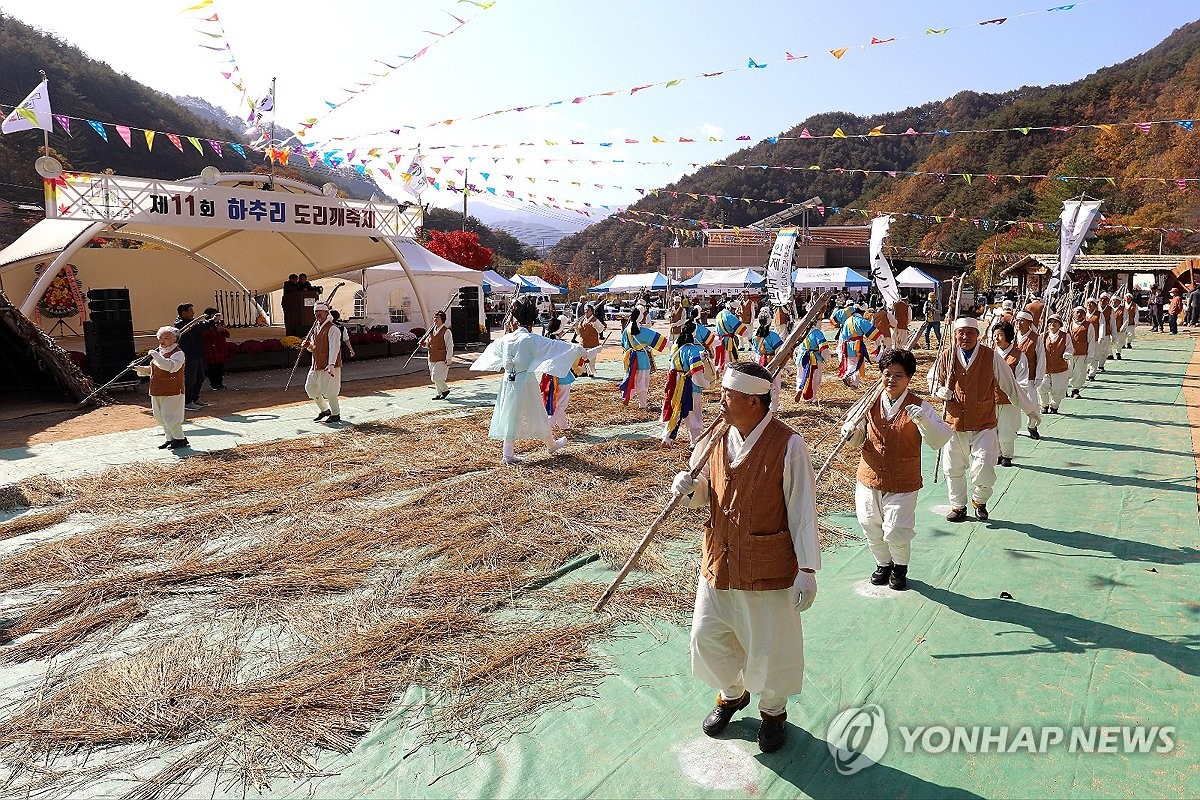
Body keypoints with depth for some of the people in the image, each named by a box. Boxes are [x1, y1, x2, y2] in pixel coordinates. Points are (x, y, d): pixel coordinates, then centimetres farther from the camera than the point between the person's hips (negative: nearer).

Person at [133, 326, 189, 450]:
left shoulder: (178, 353, -12)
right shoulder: (157, 352, 15)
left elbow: (170, 366, -31)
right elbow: (152, 369, 25)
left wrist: (156, 356, -30)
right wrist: (140, 369, 8)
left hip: (172, 392, -9)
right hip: (157, 391, 9)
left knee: (169, 416, -7)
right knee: (160, 417, 13)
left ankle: (180, 439, 7)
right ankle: (170, 438, 25)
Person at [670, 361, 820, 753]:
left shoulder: (788, 445, -17)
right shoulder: (716, 439, 0)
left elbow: (803, 511, -13)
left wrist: (807, 570, -13)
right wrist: (690, 489, -11)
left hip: (768, 569, -5)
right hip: (718, 560, 5)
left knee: (769, 647, 13)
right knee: (707, 639, 16)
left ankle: (773, 710, 42)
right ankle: (732, 694, 46)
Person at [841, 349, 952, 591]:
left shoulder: (919, 407, -8)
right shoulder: (871, 403, 1)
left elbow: (941, 439, -18)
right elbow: (858, 440, 12)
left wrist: (923, 420, -35)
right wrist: (850, 431, -11)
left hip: (902, 484, -3)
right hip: (869, 479, 4)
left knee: (896, 532, -5)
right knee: (871, 527, 12)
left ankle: (900, 567, 26)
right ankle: (883, 563, 40)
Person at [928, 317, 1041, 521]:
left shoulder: (991, 357, -6)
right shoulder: (947, 357, -1)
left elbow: (1010, 385, 4)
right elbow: (933, 378, 17)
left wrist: (1031, 409, 11)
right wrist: (940, 391, -6)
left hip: (984, 423, -2)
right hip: (955, 422, 3)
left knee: (984, 467, -13)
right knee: (953, 468, 11)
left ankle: (979, 501, 17)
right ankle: (958, 506, 32)